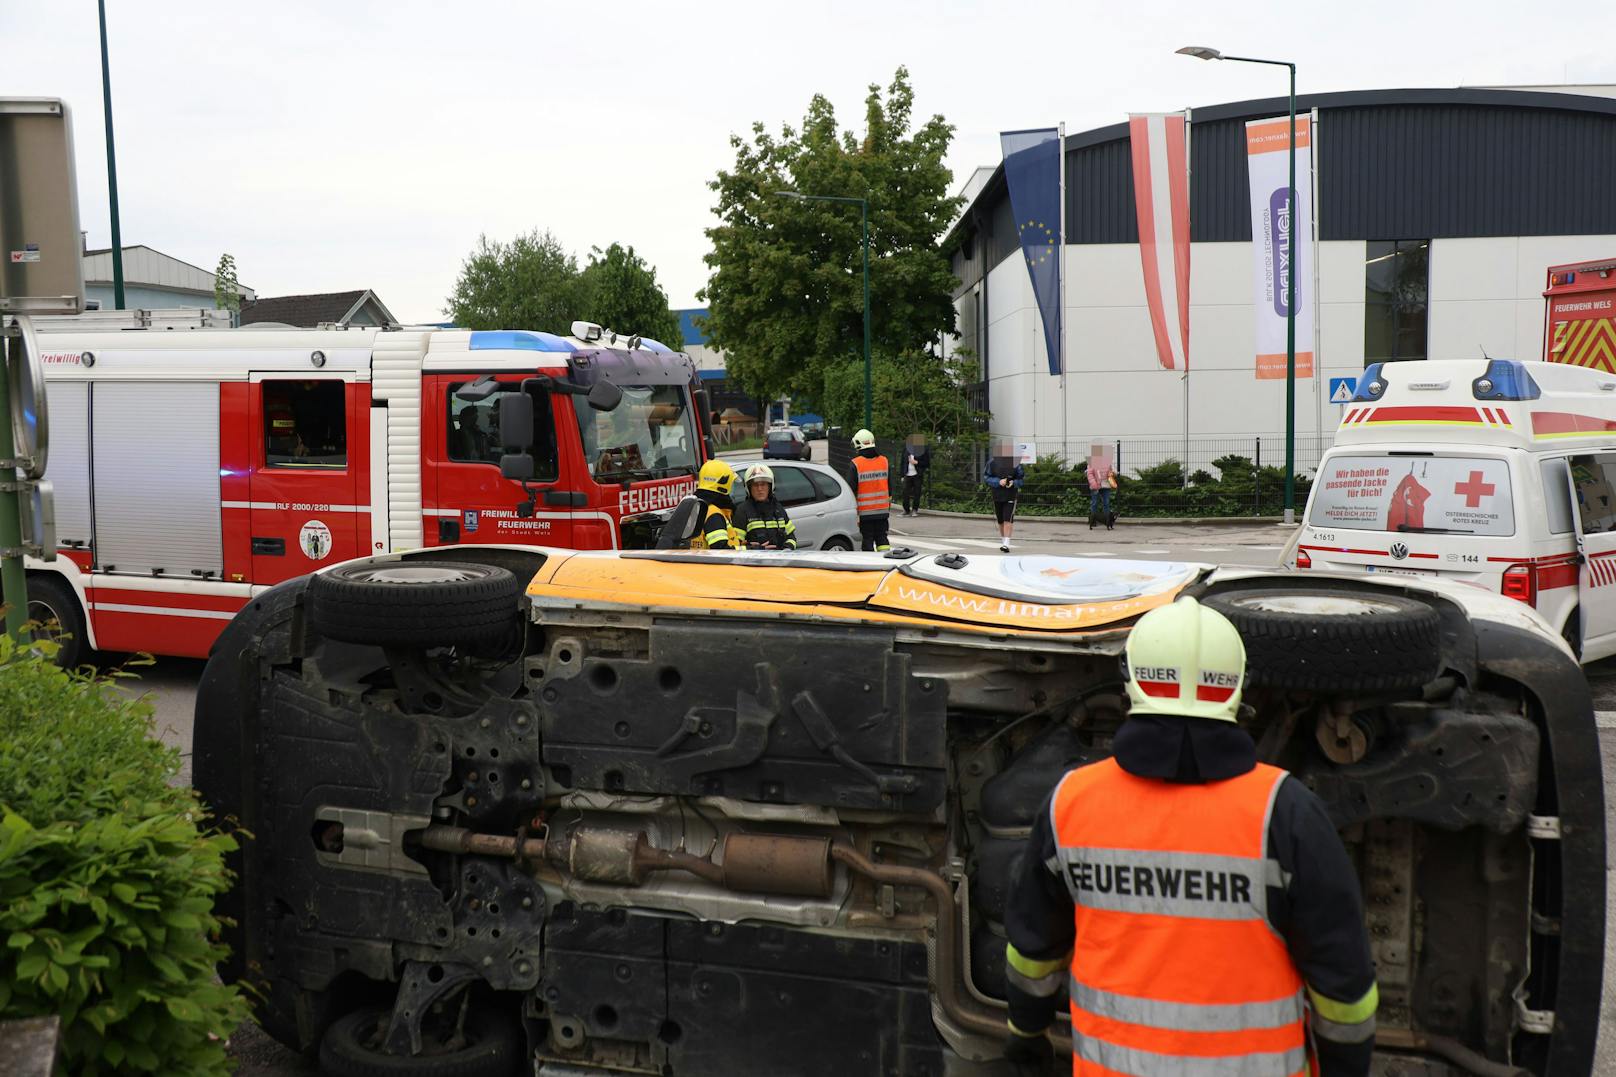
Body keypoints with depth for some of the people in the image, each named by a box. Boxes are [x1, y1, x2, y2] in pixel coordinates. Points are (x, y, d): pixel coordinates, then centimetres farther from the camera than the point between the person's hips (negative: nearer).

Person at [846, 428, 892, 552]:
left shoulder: (855, 464, -10)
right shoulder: (884, 461, 5)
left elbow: (852, 490, -10)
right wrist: (889, 506, 21)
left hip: (865, 511, -4)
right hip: (883, 510, 4)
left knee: (867, 540, 2)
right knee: (882, 538, 10)